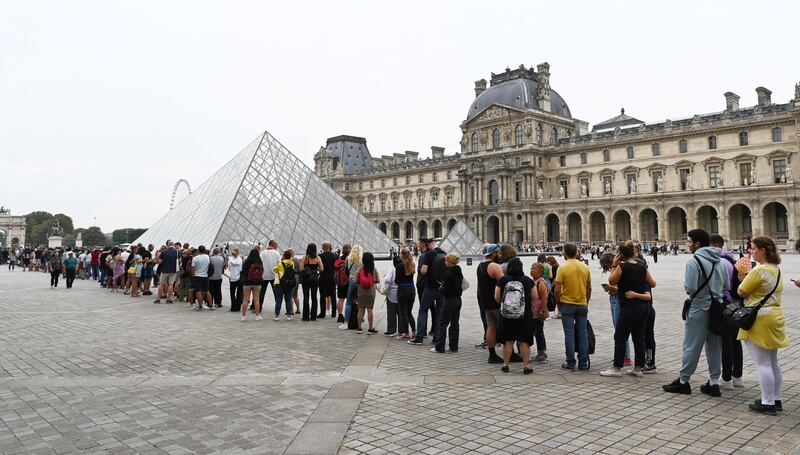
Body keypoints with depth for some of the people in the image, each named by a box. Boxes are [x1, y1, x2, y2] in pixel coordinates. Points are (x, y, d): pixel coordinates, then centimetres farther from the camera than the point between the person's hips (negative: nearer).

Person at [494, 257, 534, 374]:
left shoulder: (502, 280, -9)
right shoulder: (528, 281, -8)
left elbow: (497, 298, -3)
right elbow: (534, 298, -1)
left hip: (506, 316, 1)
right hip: (525, 316, 0)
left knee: (508, 341, 10)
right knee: (524, 341, 8)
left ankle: (505, 365, 17)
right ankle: (526, 366, 11)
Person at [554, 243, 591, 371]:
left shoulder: (563, 267, -11)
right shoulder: (585, 267, 2)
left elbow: (557, 289, -13)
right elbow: (589, 289, 8)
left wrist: (558, 303, 2)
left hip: (567, 304, -3)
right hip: (582, 304, 3)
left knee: (569, 333, 2)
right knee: (583, 333, 9)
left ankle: (571, 363, 7)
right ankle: (583, 363, 14)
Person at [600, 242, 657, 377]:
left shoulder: (622, 266, -13)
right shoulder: (642, 267, 5)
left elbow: (611, 282, -3)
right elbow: (653, 284, 13)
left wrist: (614, 266, -1)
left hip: (629, 307, -7)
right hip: (644, 306, 7)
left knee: (620, 337, 2)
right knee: (639, 337, 11)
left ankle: (617, 368, 6)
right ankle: (638, 368, 16)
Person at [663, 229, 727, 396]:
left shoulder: (694, 261, -16)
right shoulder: (720, 261, 8)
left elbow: (690, 288, -21)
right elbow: (726, 286, 11)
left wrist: (685, 285, 0)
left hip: (699, 309, -7)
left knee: (692, 346, 1)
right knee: (714, 346, 12)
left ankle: (683, 381, 11)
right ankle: (714, 383, 17)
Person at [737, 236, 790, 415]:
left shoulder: (759, 270, -20)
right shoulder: (776, 269, 12)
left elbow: (741, 292, -17)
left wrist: (743, 278, -1)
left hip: (760, 320, -10)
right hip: (775, 316, 10)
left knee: (762, 363, -2)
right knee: (773, 362, 17)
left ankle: (768, 403, 3)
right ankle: (777, 400, 25)